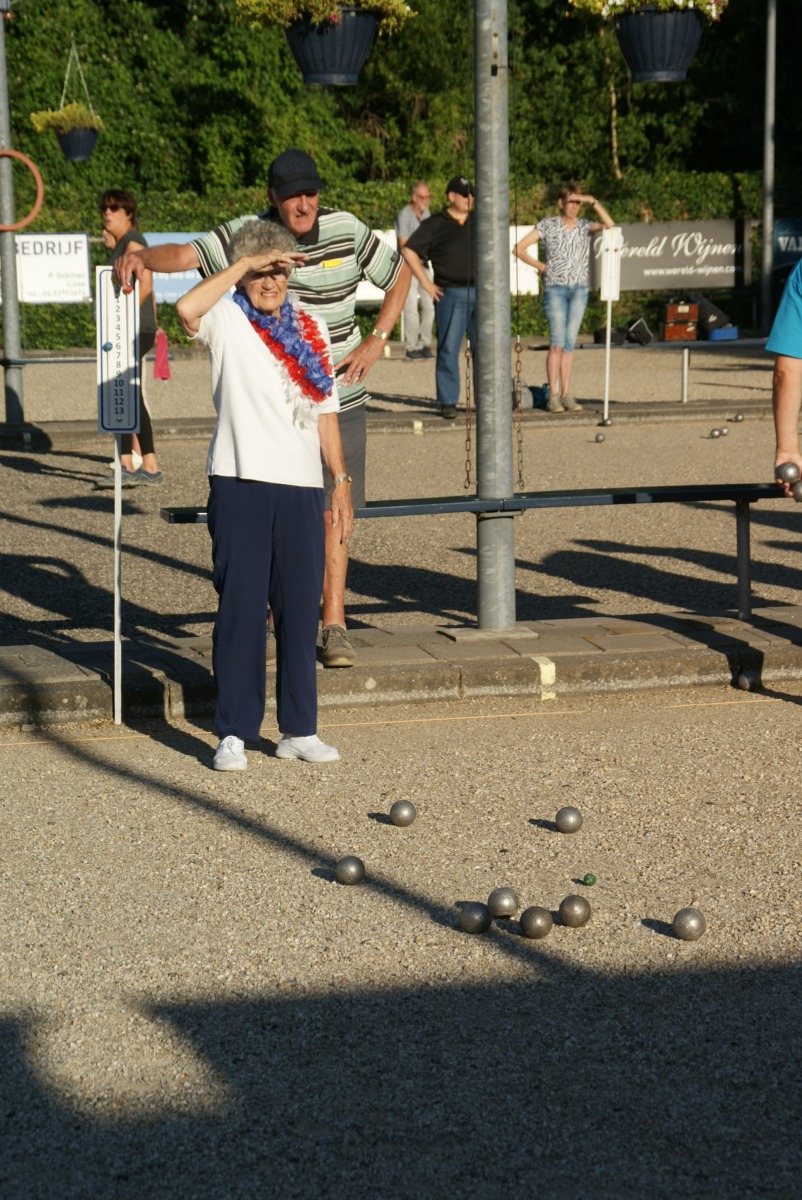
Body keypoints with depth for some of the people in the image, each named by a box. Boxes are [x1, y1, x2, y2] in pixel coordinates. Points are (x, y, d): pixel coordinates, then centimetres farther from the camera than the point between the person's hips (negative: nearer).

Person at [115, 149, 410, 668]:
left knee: (333, 510, -1)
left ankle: (335, 626, 5)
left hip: (338, 398, 1)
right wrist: (142, 256, -41)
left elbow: (399, 275, 10)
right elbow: (188, 255, -19)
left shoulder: (347, 230, -2)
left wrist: (376, 340, -2)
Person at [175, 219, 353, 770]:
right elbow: (187, 309, -24)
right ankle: (234, 733, 4)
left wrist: (342, 481, 12)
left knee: (300, 609, 6)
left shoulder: (310, 329, 14)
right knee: (241, 606, -2)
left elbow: (325, 411, 16)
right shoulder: (227, 319, 1)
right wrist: (246, 265, -17)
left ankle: (299, 729, 15)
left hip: (302, 484, 4)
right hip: (240, 482, -4)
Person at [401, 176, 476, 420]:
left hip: (480, 292, 4)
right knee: (449, 349, -2)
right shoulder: (435, 225, -1)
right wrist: (426, 282, -6)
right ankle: (447, 401, 2)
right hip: (451, 294, -4)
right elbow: (409, 251, -4)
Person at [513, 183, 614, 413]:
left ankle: (566, 394, 7)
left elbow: (609, 224, -10)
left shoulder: (585, 226, 9)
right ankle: (553, 396, -10)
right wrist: (541, 266, 1)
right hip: (555, 288, -3)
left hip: (579, 289, 3)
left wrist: (593, 202, -10)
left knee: (570, 343, 4)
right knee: (558, 342, -10)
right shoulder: (548, 225, 3)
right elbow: (519, 249, 3)